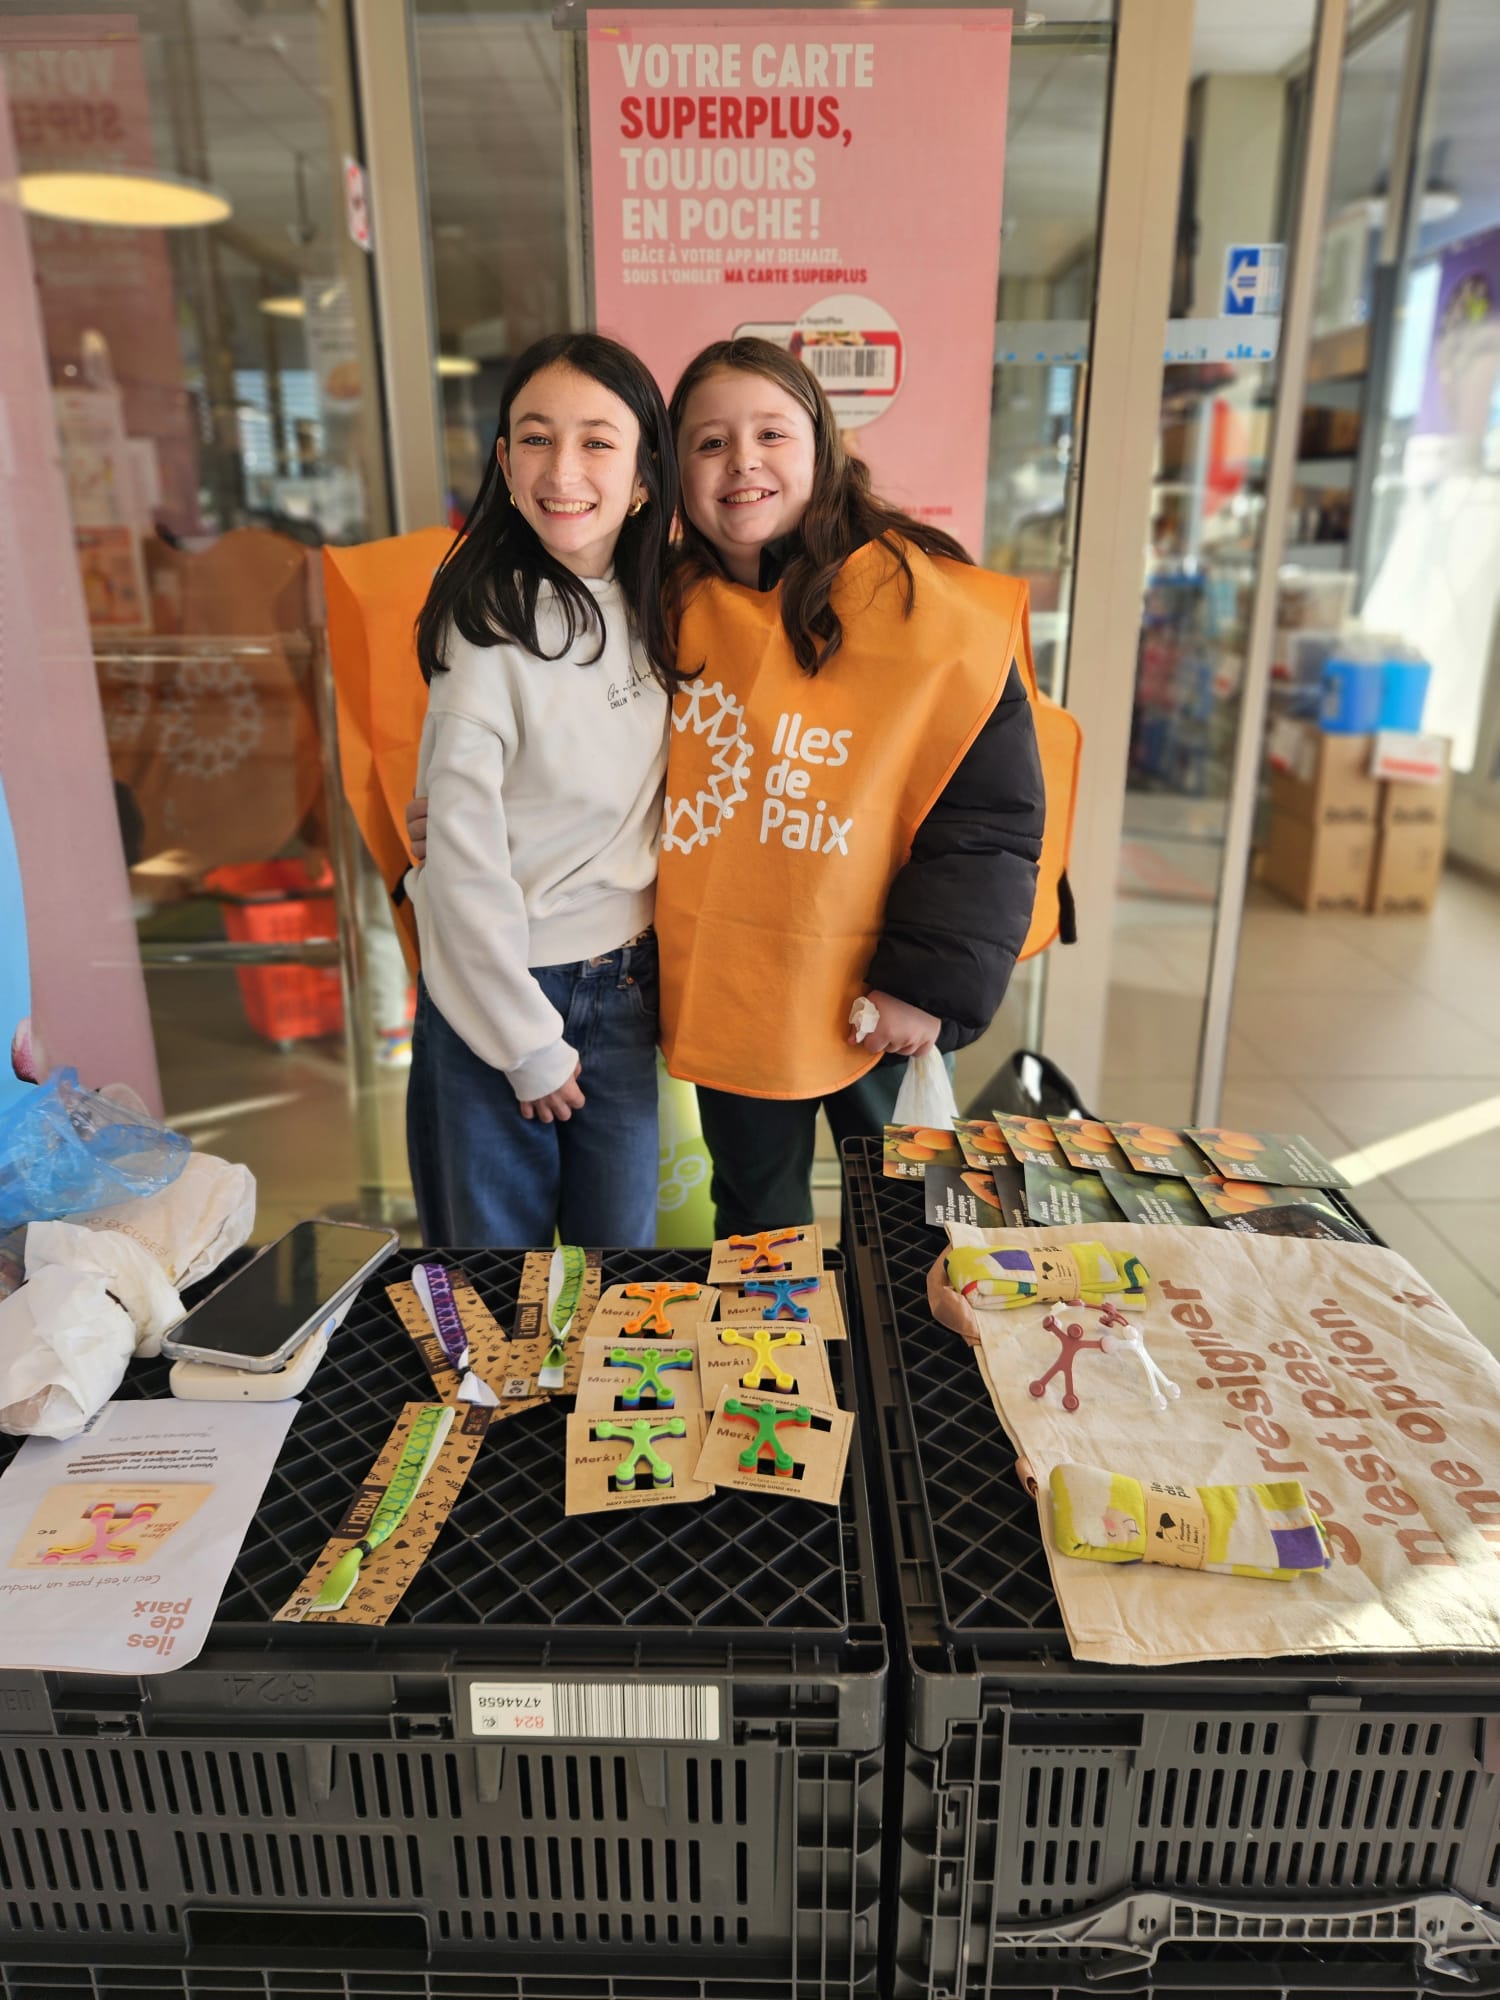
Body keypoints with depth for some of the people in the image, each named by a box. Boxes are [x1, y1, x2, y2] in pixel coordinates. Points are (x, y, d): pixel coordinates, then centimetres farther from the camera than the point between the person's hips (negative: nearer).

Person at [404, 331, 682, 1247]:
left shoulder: (656, 607, 1)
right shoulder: (491, 624, -17)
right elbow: (462, 850, -17)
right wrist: (529, 1044, -12)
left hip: (625, 984, 5)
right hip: (497, 985, -5)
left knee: (622, 1245, 17)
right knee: (494, 1250, 12)